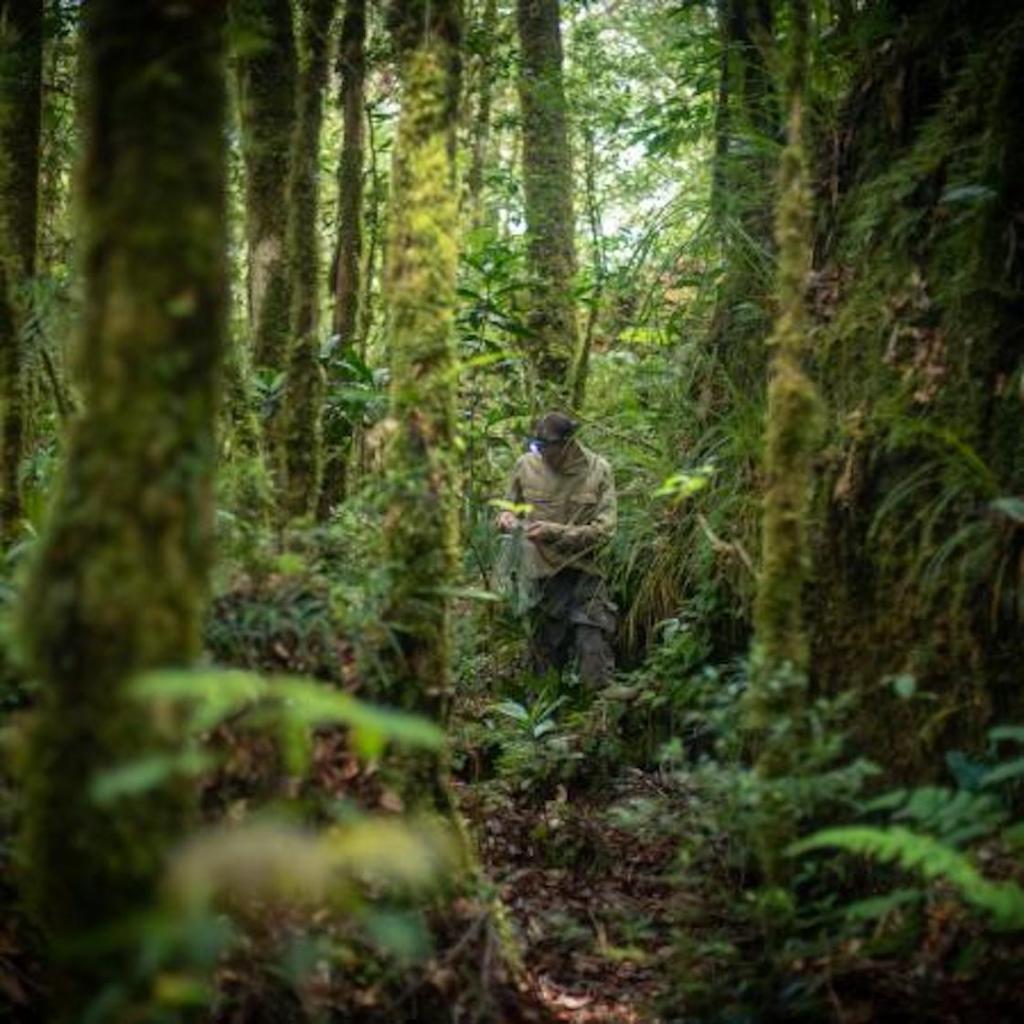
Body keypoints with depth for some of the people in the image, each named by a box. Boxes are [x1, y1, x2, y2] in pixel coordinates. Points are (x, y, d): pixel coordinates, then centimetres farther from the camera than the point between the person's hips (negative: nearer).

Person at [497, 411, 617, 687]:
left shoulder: (598, 470, -7)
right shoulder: (526, 465, -1)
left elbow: (603, 530, -10)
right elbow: (510, 505, 16)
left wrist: (554, 532, -20)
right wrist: (506, 517, -9)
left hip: (583, 574, -2)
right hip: (538, 574, 3)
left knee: (593, 650, -9)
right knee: (543, 655, 12)